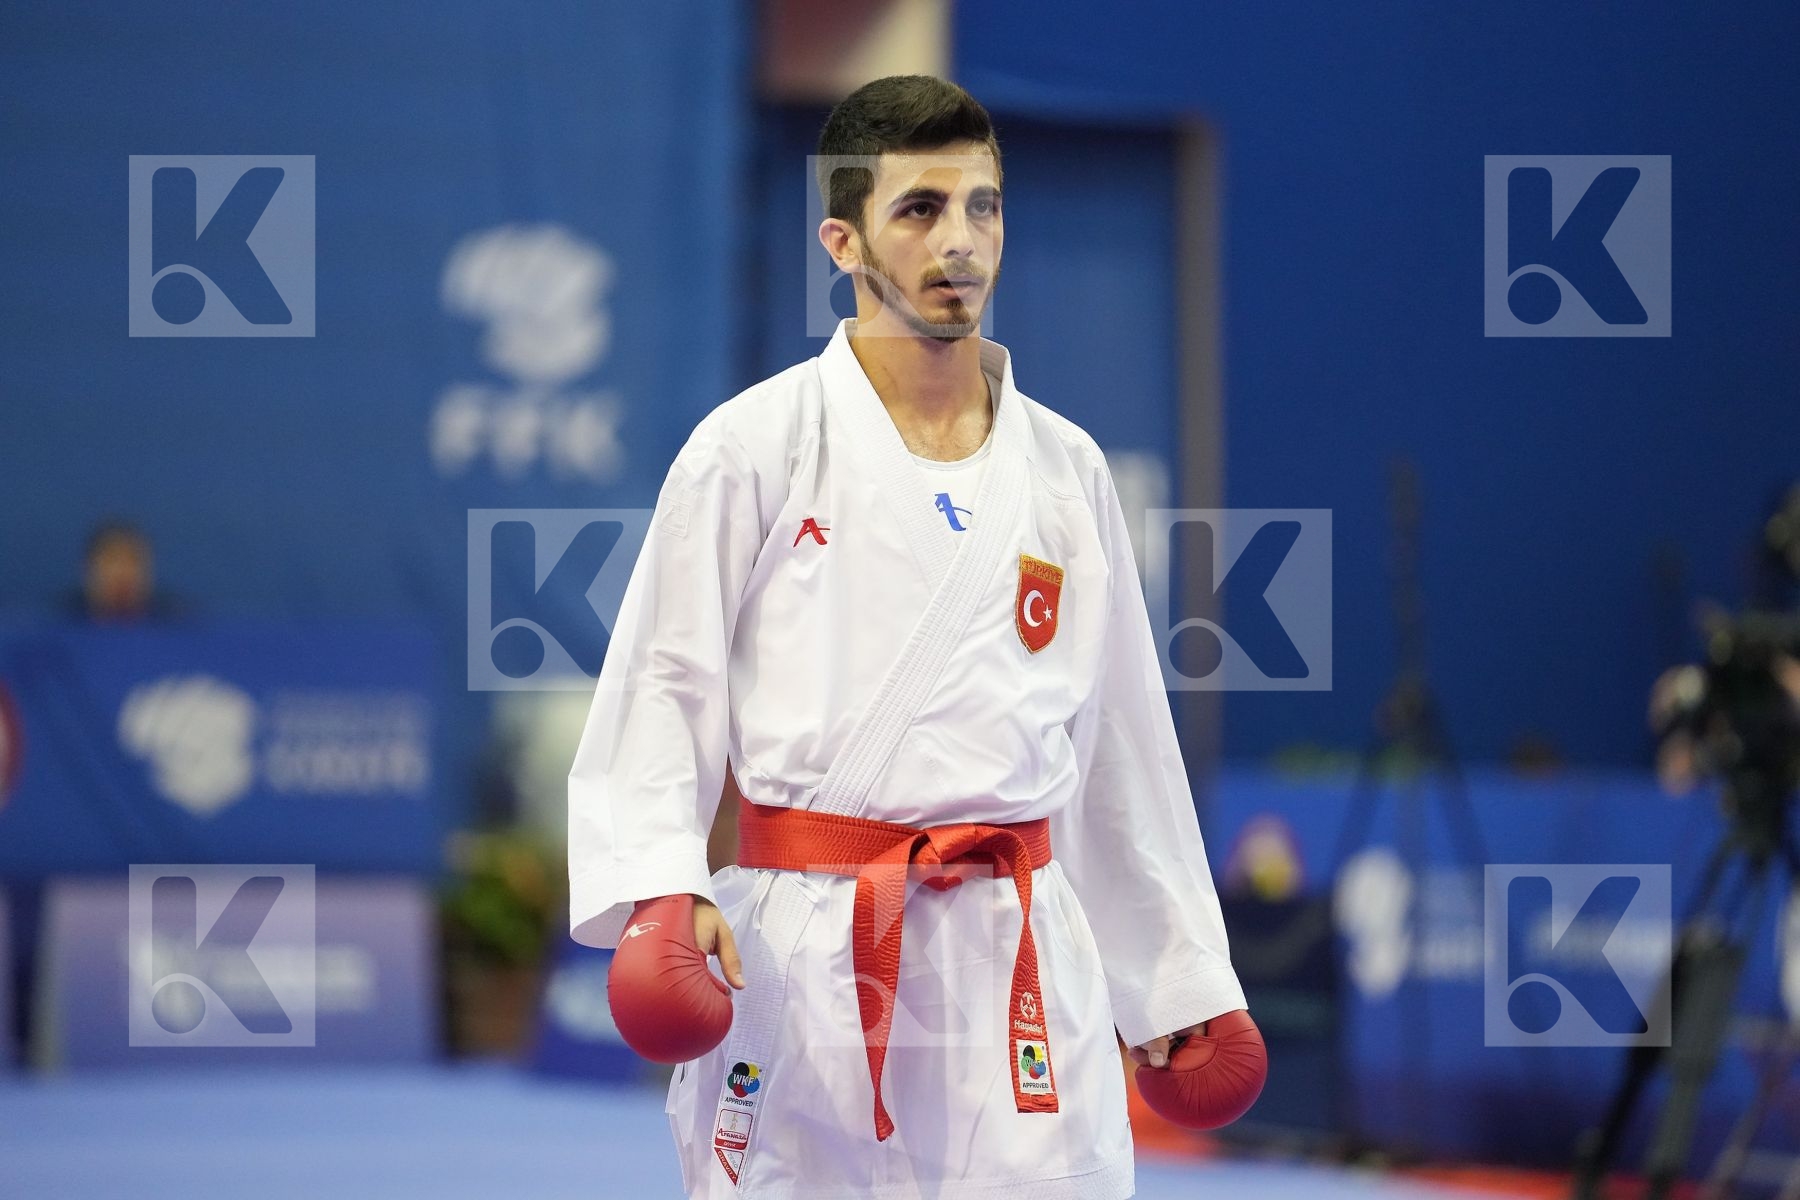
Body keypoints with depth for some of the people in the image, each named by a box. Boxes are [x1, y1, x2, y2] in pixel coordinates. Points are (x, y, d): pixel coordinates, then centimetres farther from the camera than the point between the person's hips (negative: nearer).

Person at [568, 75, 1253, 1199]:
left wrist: (1177, 975, 17)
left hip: (1021, 971, 3)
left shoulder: (1065, 467, 11)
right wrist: (660, 885, -17)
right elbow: (662, 684, -2)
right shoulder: (756, 447, -1)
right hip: (800, 962, -3)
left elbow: (1121, 737, 16)